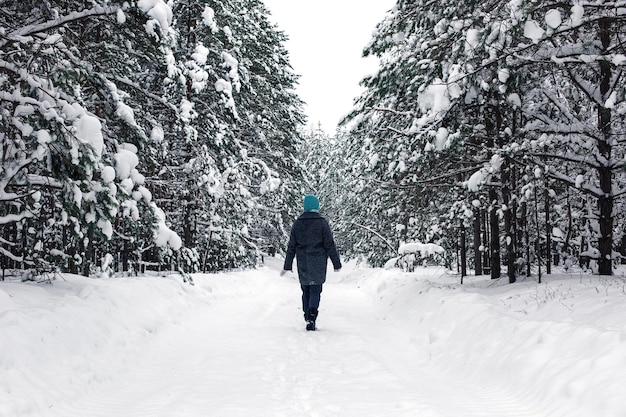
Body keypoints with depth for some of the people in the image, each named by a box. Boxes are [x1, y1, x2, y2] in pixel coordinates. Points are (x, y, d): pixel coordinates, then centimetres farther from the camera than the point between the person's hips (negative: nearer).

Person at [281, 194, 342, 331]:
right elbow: (330, 245, -6)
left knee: (305, 291, 15)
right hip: (318, 263, -3)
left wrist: (287, 266, 10)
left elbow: (291, 247, 5)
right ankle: (311, 318, -16)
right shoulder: (322, 223, -5)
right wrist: (337, 264, 0)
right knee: (315, 291, 0)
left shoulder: (297, 223, 3)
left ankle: (308, 318, 18)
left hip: (302, 264, 3)